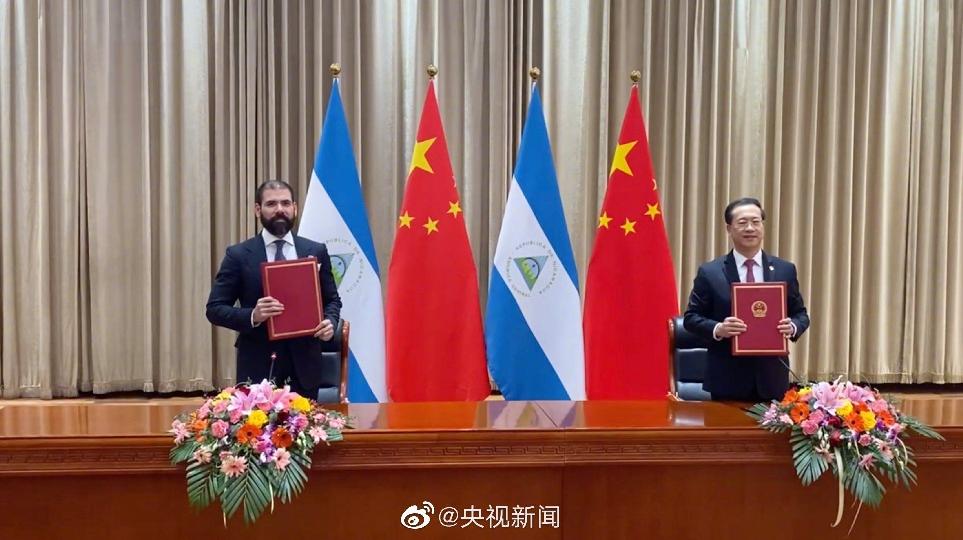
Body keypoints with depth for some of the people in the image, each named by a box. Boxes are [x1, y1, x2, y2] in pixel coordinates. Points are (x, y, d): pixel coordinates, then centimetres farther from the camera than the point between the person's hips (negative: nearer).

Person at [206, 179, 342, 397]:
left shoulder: (316, 251, 5)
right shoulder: (238, 255, -1)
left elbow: (332, 299, 12)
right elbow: (215, 308, -2)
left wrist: (330, 321, -10)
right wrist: (252, 316, -20)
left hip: (303, 363, 2)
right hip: (258, 365, -1)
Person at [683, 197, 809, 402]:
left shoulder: (785, 270, 6)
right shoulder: (709, 272, -2)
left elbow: (800, 314, 12)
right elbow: (691, 317, -1)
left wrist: (793, 326, -11)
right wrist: (717, 329, -20)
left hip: (772, 377, 3)